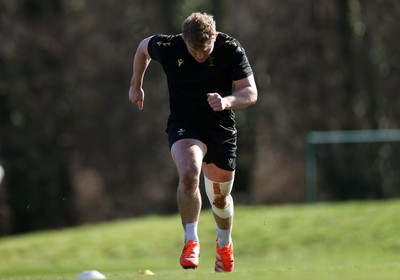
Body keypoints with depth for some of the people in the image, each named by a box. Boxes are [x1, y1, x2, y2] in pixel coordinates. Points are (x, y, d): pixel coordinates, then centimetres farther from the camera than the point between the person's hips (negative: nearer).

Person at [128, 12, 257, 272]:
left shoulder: (231, 49, -19)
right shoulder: (168, 47, -18)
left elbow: (251, 93, -19)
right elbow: (143, 48, 6)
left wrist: (226, 101, -39)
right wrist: (136, 84, 16)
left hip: (222, 129, 1)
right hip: (184, 125, -1)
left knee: (220, 197, 13)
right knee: (189, 173, -31)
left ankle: (225, 244, 43)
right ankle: (191, 241, -21)